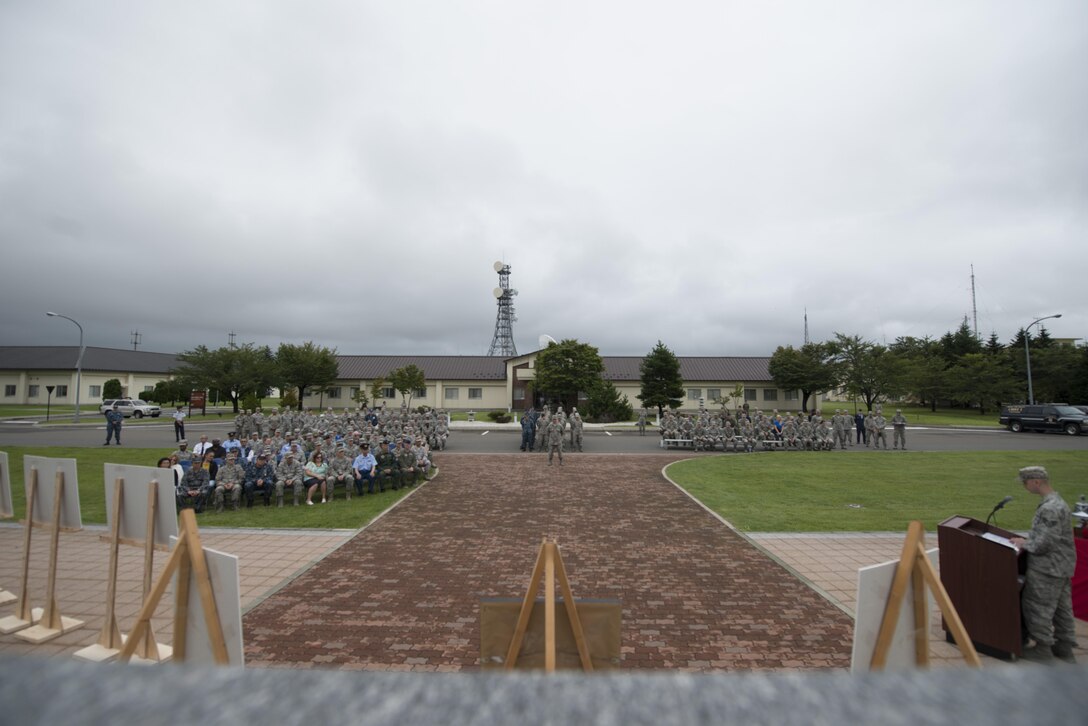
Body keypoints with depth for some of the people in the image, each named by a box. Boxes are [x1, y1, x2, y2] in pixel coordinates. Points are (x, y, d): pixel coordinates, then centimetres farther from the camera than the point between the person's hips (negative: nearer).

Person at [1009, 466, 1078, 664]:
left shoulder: (1049, 508, -24)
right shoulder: (1058, 502, 8)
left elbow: (1044, 543, -24)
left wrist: (1024, 544, -8)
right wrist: (1028, 540, 10)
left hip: (1048, 568, -10)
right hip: (1063, 566, 10)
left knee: (1038, 607, 3)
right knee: (1061, 607, 18)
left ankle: (1043, 649, 14)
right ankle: (1065, 647, 29)